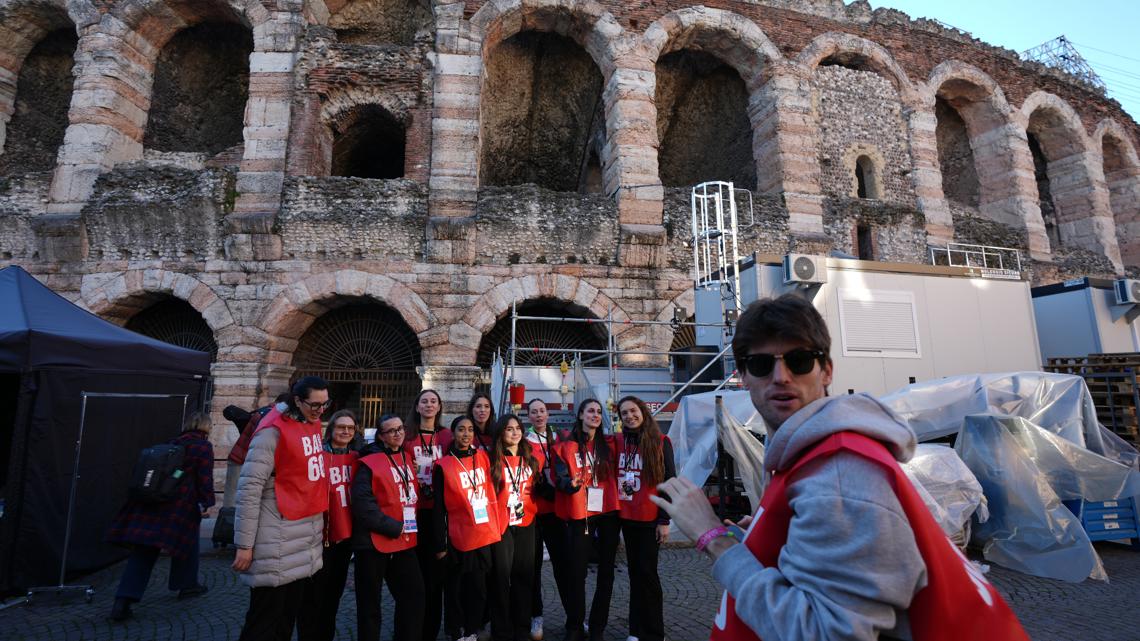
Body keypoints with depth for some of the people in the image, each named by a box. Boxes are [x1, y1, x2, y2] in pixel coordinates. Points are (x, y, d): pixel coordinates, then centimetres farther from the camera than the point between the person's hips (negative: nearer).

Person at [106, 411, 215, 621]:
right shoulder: (204, 447, -4)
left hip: (153, 503, 6)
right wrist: (206, 503, -8)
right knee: (187, 542, 14)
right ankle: (187, 585, 29)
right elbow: (205, 478, -12)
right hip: (181, 507, -6)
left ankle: (123, 602, -3)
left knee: (143, 552, 4)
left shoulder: (173, 444, 16)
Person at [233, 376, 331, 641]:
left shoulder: (313, 424, 8)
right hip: (278, 544, -7)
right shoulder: (273, 430, -17)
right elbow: (250, 487, -17)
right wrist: (244, 544, -15)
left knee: (289, 616, 18)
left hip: (309, 539, 8)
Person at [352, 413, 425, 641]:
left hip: (405, 541, 6)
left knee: (415, 594, 6)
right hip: (374, 542, -6)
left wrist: (411, 525, 12)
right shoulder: (369, 463, -12)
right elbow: (363, 505, -21)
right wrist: (393, 527, -18)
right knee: (370, 603, 9)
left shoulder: (406, 458, 10)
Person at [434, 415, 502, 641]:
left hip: (484, 535, 4)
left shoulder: (483, 457, 4)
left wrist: (495, 528, 9)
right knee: (456, 588, 9)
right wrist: (440, 544, -8)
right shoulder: (443, 466, -8)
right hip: (458, 538, -3)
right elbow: (439, 509, -8)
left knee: (479, 587, 12)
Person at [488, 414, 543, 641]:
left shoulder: (532, 458, 6)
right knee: (501, 577, 2)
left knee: (524, 575, 10)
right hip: (501, 523, -4)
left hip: (526, 522, 4)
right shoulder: (493, 460, -6)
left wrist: (530, 508, 9)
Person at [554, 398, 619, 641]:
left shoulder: (609, 444, 8)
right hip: (579, 514, -2)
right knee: (576, 571, -1)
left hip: (608, 513, 3)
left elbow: (614, 475, 13)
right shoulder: (566, 447, 1)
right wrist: (571, 483, -27)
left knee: (606, 570, 9)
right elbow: (561, 479, -7)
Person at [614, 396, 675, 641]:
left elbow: (669, 482, -7)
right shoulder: (618, 442, 4)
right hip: (625, 517, 4)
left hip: (649, 518, -4)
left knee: (647, 573, 1)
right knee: (635, 572, 14)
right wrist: (614, 510, 4)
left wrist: (665, 520, -10)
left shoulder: (661, 442, -7)